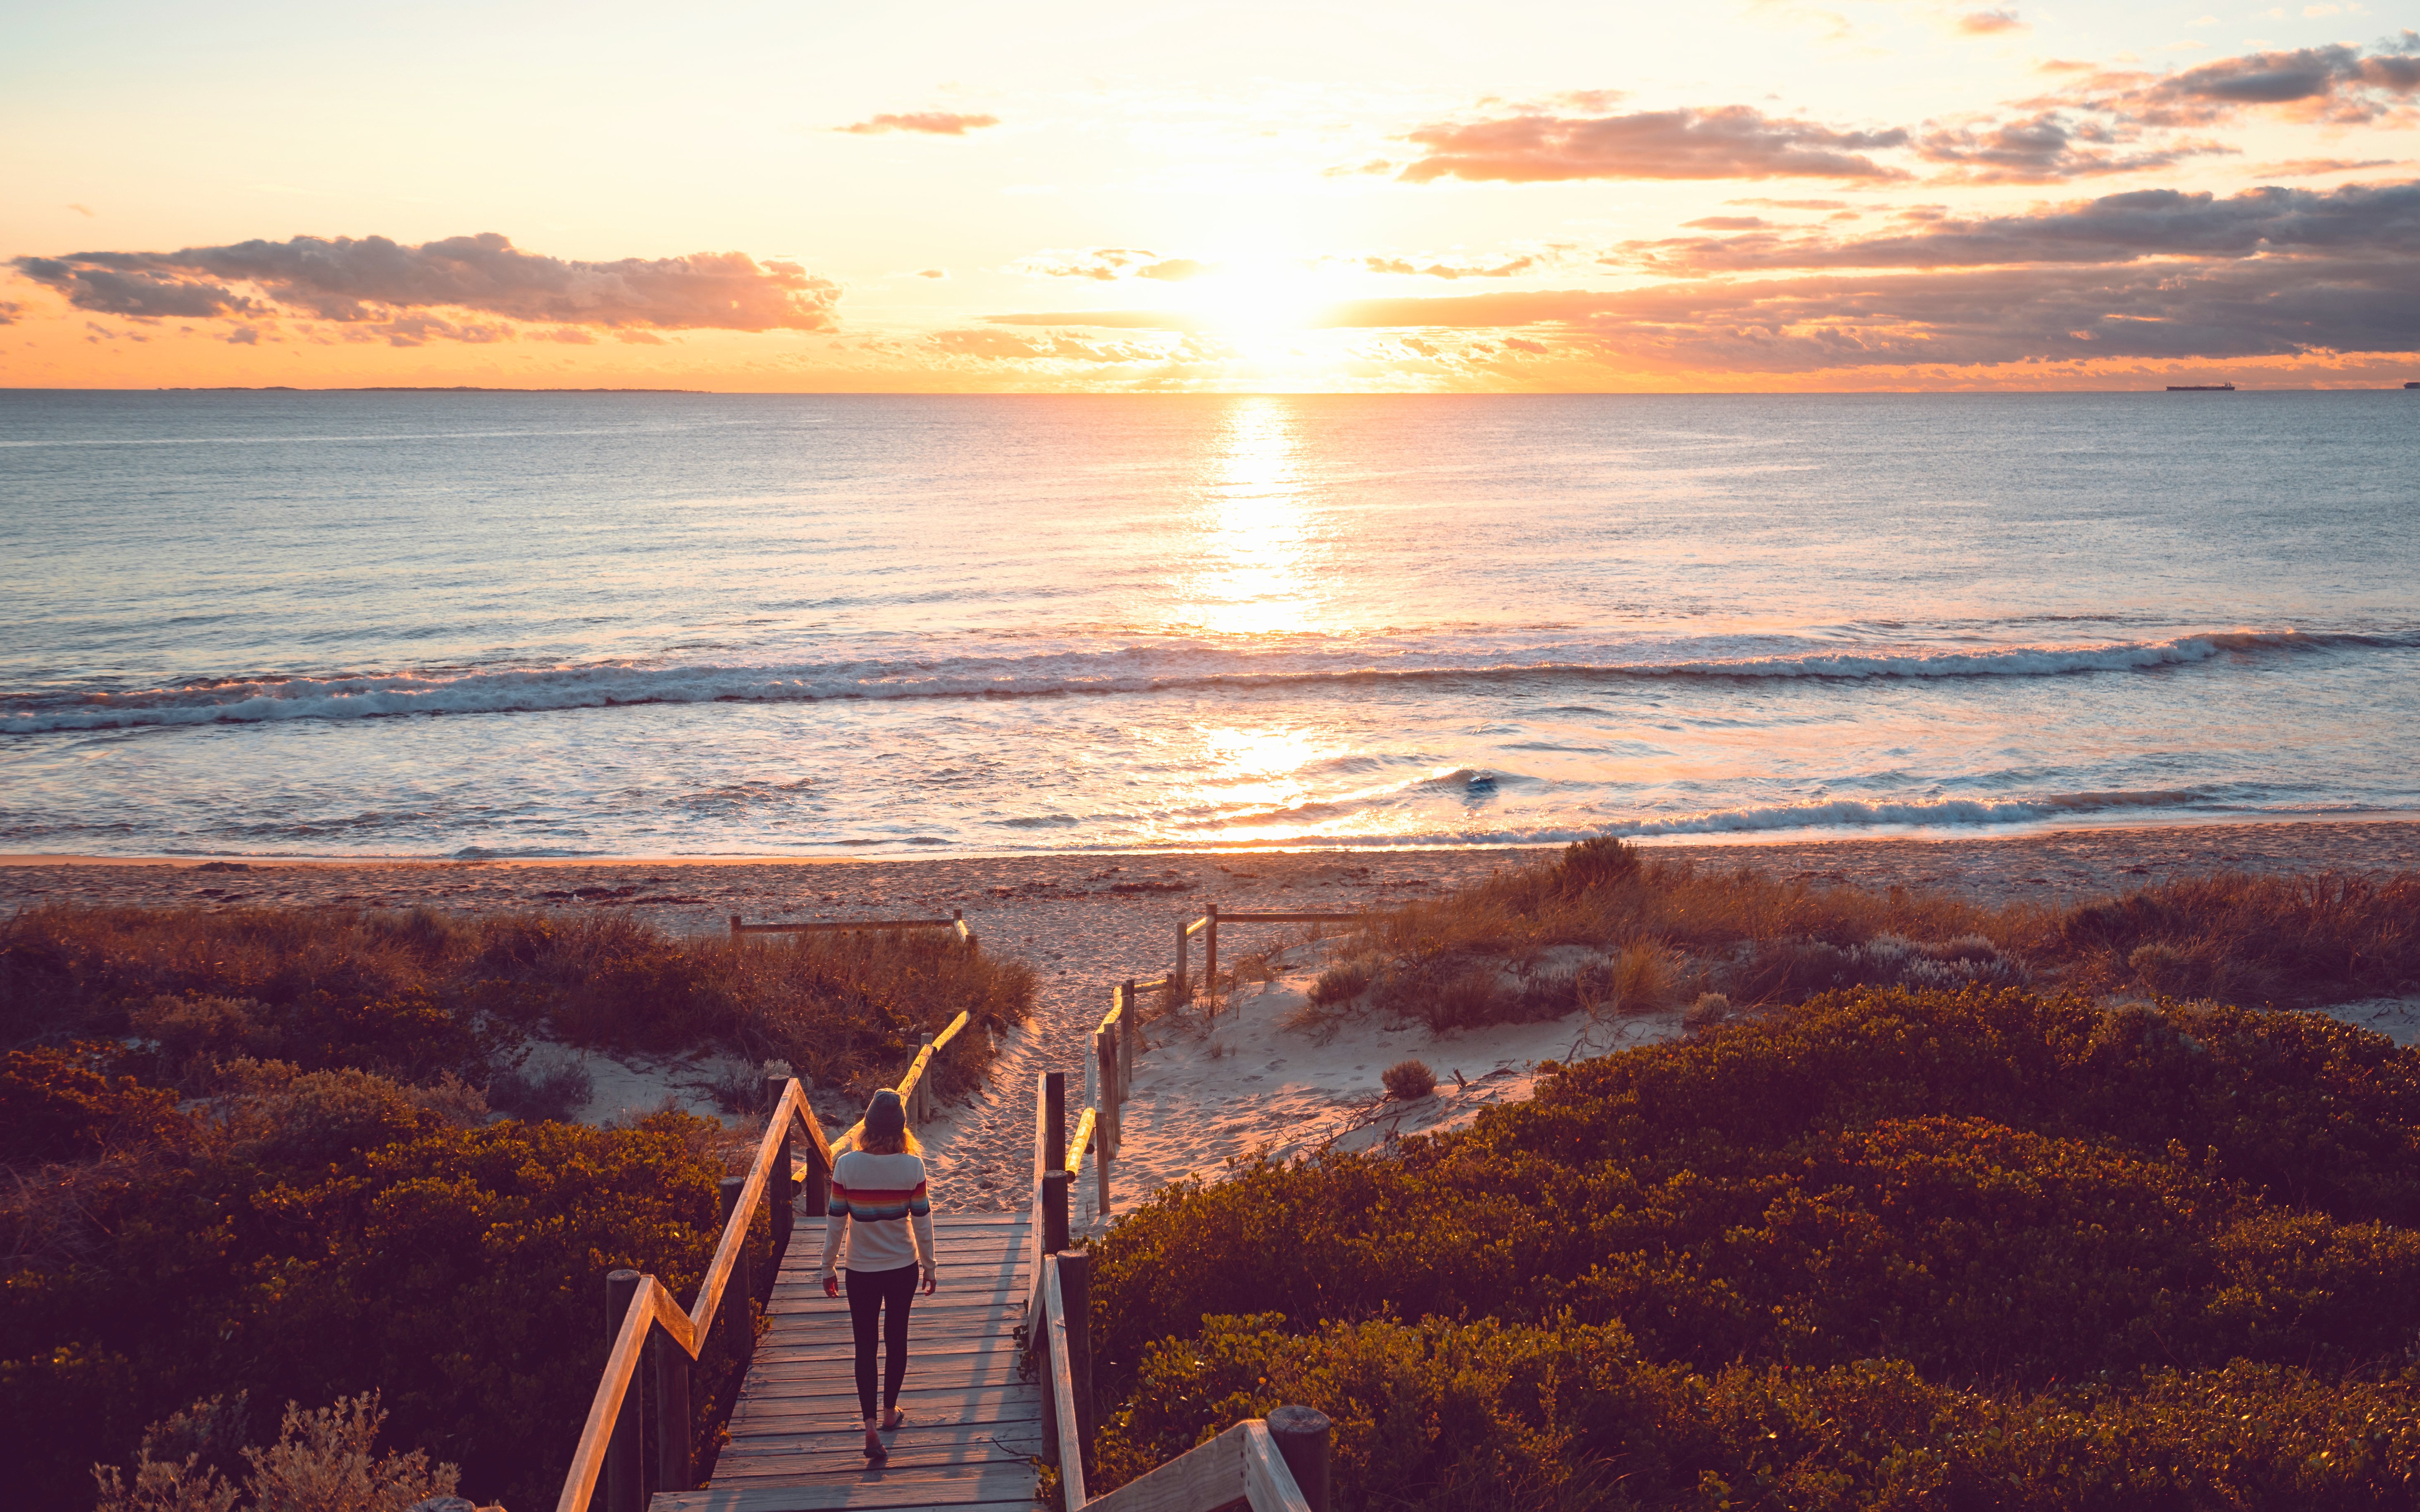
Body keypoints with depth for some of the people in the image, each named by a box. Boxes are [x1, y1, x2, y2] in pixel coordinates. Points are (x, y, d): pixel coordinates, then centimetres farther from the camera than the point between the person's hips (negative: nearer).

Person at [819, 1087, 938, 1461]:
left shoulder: (846, 1166, -15)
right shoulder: (912, 1167, -15)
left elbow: (836, 1223, -7)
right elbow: (922, 1222, -6)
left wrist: (827, 1269, 6)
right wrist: (930, 1267, 8)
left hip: (861, 1272, -1)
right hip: (903, 1268, 1)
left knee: (865, 1346, 8)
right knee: (896, 1338, 20)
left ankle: (870, 1425, -4)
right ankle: (890, 1410, 36)